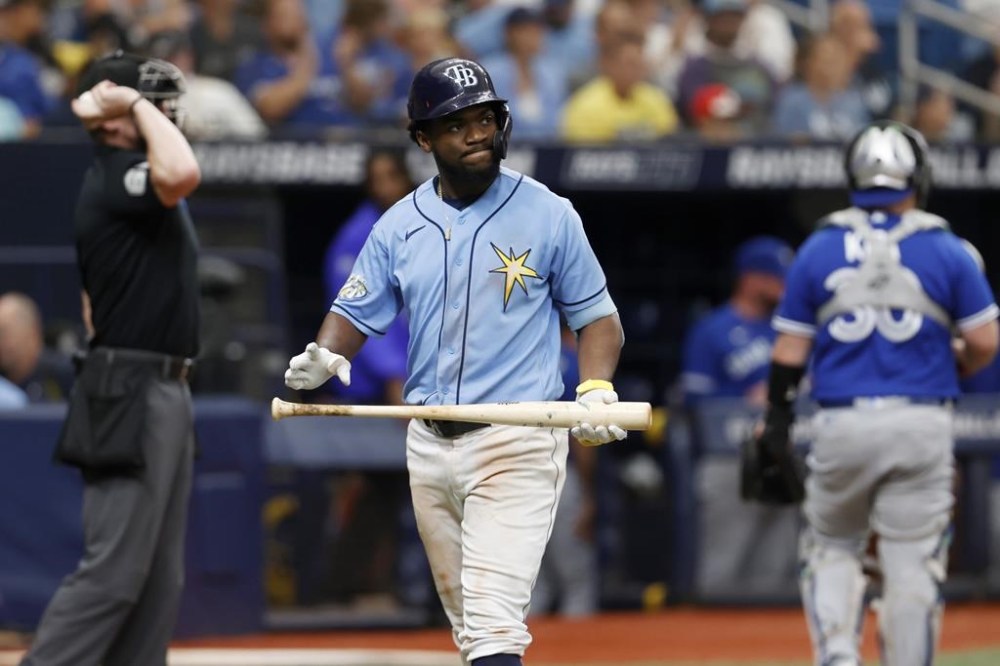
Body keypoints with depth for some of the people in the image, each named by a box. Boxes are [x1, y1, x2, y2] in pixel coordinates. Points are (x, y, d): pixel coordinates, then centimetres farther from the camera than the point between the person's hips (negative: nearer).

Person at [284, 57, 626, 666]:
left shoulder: (547, 215, -2)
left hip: (519, 444, -5)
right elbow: (356, 313, 11)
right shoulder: (400, 226, 8)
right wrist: (322, 359, -12)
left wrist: (596, 390, -16)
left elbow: (599, 317, 3)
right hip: (429, 444, 5)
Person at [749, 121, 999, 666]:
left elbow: (789, 351, 2)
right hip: (921, 425, -1)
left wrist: (775, 426, 9)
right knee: (912, 562, 4)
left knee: (831, 545, 17)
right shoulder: (946, 251, -1)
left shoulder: (818, 250, 2)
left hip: (842, 425, 1)